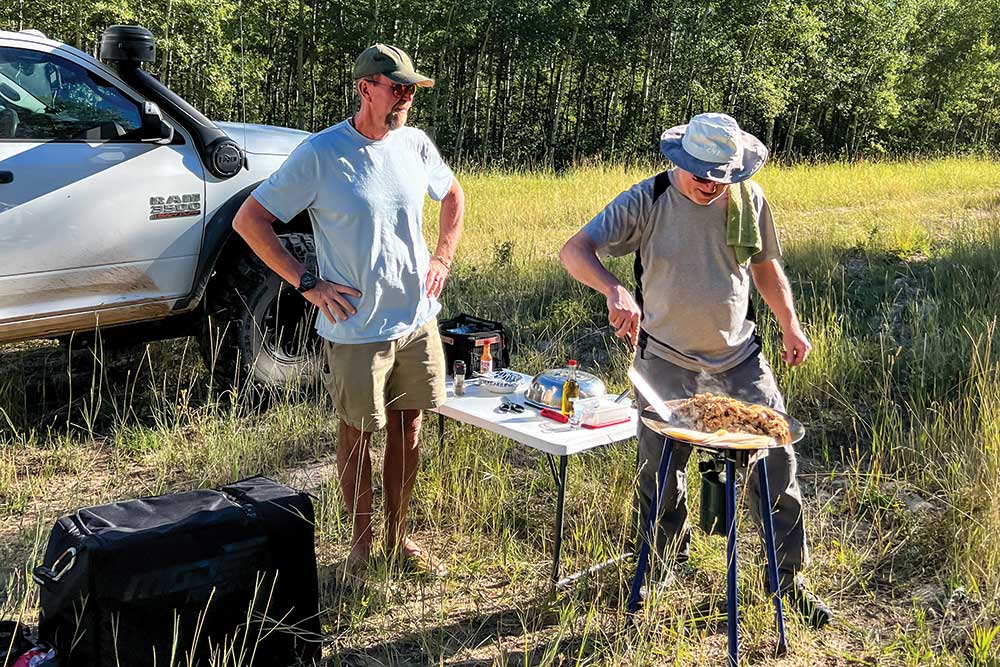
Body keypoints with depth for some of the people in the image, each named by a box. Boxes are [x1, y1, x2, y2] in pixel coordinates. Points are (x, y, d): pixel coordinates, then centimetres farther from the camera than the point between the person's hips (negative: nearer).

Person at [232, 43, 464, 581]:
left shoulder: (416, 145, 2)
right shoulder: (320, 154, -14)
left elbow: (453, 196, 22)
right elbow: (248, 220, -11)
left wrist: (443, 259, 9)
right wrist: (307, 283, -14)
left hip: (418, 320, 5)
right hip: (357, 329, -5)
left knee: (407, 428, 14)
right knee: (357, 435, 9)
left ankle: (398, 537, 30)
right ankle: (361, 542, 27)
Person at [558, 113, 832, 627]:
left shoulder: (749, 199, -3)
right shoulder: (648, 200, -14)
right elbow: (575, 250, -23)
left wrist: (790, 326, 7)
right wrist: (615, 291, -41)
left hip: (740, 358, 3)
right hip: (667, 362, -2)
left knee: (776, 464, 2)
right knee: (660, 477, 7)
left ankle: (789, 579, 20)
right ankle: (660, 569, 33)